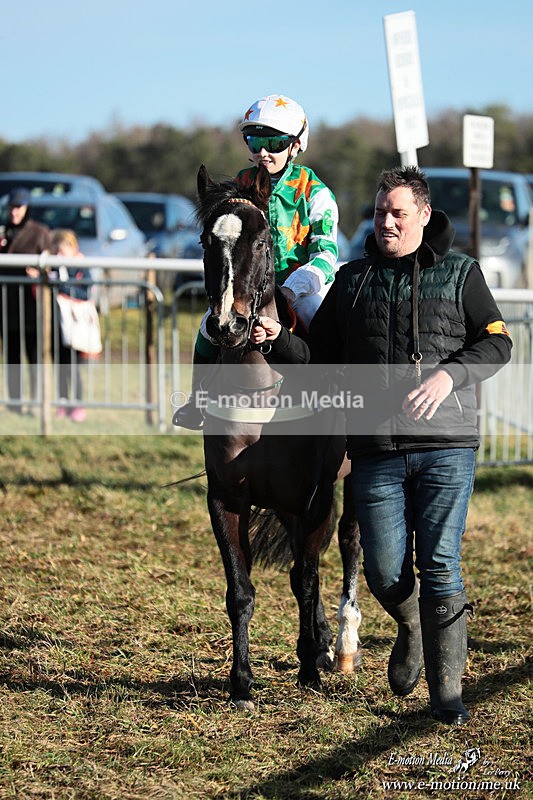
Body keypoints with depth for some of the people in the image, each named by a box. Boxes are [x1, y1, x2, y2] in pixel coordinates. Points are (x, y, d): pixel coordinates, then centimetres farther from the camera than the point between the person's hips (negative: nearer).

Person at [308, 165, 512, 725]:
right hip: (375, 451, 2)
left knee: (440, 568, -5)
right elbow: (322, 357, 16)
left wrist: (450, 374, -16)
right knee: (385, 574, 0)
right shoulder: (351, 280, 12)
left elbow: (496, 341, 1)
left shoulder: (459, 273, 7)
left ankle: (447, 692, 1)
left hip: (446, 446, -2)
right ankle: (411, 629, 33)